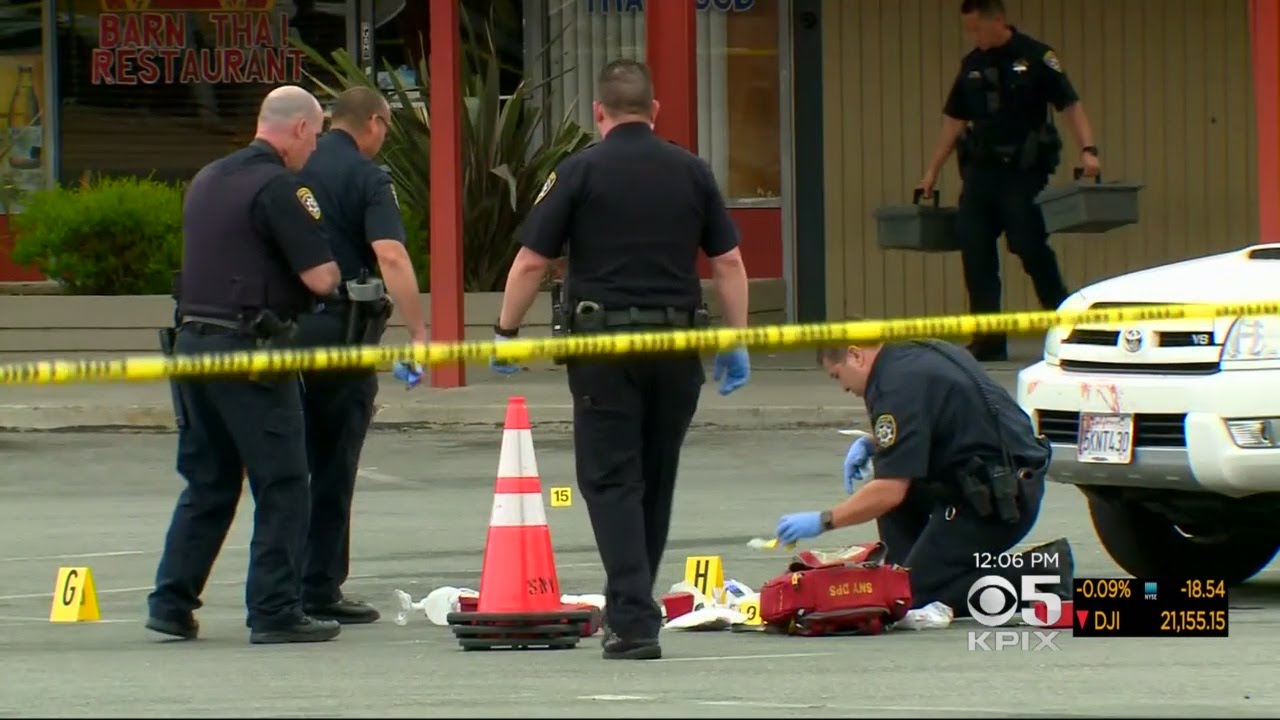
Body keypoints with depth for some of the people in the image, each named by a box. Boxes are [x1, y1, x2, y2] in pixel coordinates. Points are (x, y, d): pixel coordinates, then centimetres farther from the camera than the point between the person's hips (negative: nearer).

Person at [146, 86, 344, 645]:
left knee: (206, 483, 15)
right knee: (282, 487, 0)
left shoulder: (206, 180, 14)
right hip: (250, 349, -8)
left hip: (193, 340, 8)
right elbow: (320, 278, -15)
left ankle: (171, 602, 12)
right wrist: (331, 268, 6)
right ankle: (275, 612, -1)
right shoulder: (279, 188, -12)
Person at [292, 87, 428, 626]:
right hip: (342, 327, -5)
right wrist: (418, 333, -23)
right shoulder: (366, 177, -7)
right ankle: (321, 590, 2)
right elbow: (391, 256, -20)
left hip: (282, 325, 5)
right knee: (334, 465, 2)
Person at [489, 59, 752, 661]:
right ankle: (633, 608, 25)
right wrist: (737, 341, 14)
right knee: (656, 481, 16)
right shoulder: (692, 172, 8)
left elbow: (531, 261, -4)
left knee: (612, 482, -3)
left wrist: (506, 331, 7)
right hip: (677, 338, 3)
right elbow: (729, 261, 7)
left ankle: (633, 620, -15)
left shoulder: (579, 172, -2)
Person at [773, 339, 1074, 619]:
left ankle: (1039, 574, -10)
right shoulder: (919, 354, 13)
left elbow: (890, 492, -20)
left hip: (999, 500, -10)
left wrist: (822, 521, -11)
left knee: (918, 594, -5)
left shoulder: (898, 384, -16)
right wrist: (871, 442, 18)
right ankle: (905, 577, 12)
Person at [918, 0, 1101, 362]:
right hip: (980, 170, 5)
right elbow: (954, 120, 17)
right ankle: (989, 341, 5)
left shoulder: (1036, 57, -5)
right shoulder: (972, 65, 12)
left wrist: (1087, 149, -22)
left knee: (1032, 249, -6)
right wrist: (932, 171, 17)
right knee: (975, 253, 0)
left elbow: (1070, 104, -9)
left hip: (1023, 172, -5)